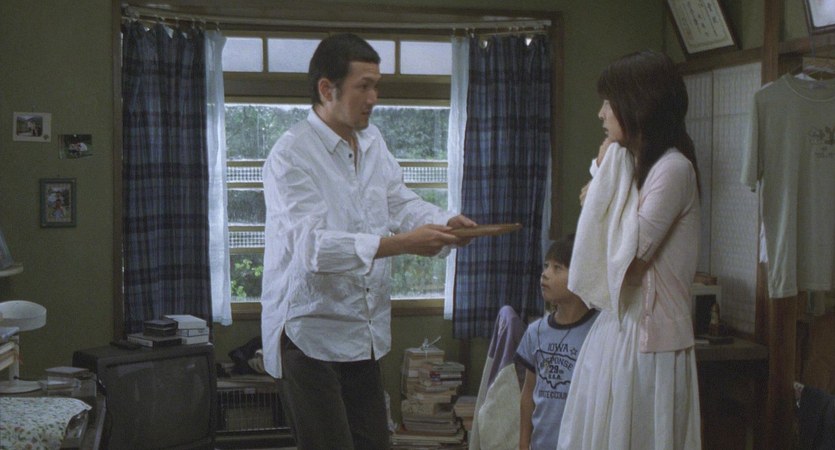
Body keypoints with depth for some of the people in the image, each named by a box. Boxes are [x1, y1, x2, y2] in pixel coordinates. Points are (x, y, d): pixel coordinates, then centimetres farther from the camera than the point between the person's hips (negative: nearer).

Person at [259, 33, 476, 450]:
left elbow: (401, 202, 9)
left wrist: (444, 223, -14)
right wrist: (402, 243, -32)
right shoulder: (292, 154, -16)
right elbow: (312, 245, -26)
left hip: (365, 332, 8)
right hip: (310, 332, -8)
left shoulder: (372, 141, 10)